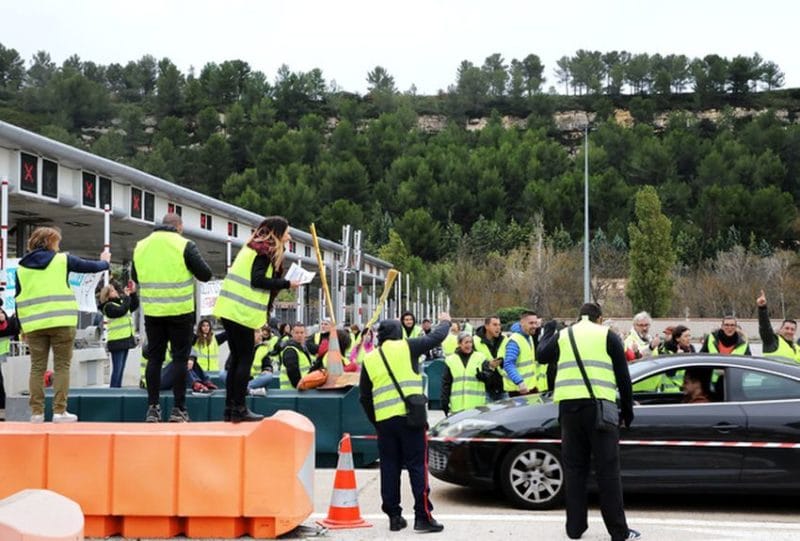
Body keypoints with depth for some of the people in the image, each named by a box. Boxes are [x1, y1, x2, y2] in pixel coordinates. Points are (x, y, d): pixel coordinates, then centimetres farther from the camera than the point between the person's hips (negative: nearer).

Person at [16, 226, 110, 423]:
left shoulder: (22, 267, 11)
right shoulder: (62, 260, 2)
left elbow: (18, 299, 10)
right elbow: (91, 267, 12)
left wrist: (22, 327, 14)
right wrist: (104, 262, 33)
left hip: (33, 324, 3)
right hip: (61, 322, -3)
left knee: (37, 368, 8)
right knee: (62, 366, 3)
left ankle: (36, 412, 6)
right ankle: (59, 411, -1)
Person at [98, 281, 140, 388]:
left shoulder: (121, 302, 15)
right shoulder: (108, 307, -10)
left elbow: (134, 306, 16)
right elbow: (122, 310, -24)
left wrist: (133, 293, 4)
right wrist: (126, 296, -17)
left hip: (125, 340, 8)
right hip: (116, 341, -8)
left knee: (121, 369, 11)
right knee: (117, 369, -9)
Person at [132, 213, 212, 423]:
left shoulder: (141, 246, 7)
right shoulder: (184, 245, -7)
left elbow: (135, 276, 18)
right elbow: (205, 274, -7)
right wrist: (189, 270, 12)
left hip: (152, 312, 4)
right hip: (180, 311, -4)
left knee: (154, 358, 10)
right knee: (180, 358, 3)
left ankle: (152, 407, 10)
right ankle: (178, 409, 3)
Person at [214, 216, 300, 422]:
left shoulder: (253, 247, 21)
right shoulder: (266, 251, -8)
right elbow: (257, 280, -18)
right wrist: (287, 284, -11)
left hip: (230, 310, 9)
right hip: (242, 312, -9)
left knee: (237, 359, 12)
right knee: (245, 359, -4)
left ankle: (230, 409, 14)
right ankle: (239, 409, -3)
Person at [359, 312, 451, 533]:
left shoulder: (369, 360, 12)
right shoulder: (406, 347, 0)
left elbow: (365, 398, 15)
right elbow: (436, 337, 11)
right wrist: (445, 322, 31)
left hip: (383, 420, 4)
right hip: (409, 416, -4)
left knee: (389, 467, 10)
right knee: (417, 465, 1)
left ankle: (394, 516, 14)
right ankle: (423, 515, -1)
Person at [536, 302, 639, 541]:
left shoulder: (562, 335, 14)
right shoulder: (607, 336, 7)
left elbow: (541, 355, 24)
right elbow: (623, 376, 6)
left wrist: (548, 332, 40)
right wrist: (628, 409, 14)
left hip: (569, 405, 3)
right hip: (598, 406, -3)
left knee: (574, 467, 10)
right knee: (607, 469, 0)